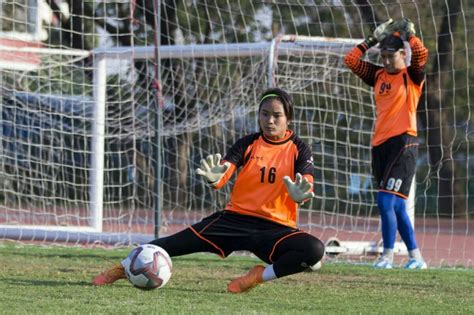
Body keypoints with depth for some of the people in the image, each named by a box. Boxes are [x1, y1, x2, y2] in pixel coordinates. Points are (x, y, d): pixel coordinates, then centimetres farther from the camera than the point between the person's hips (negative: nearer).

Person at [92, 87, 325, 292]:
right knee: (178, 243, -15)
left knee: (314, 250, -32)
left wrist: (300, 194, -41)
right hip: (234, 219, 2)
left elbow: (306, 183, -15)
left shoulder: (299, 149, -1)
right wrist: (214, 178, -36)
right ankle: (126, 267, 3)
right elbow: (225, 172, -10)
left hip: (276, 228, -1)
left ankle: (261, 275, -18)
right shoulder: (248, 144, 3)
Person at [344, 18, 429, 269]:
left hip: (403, 143, -7)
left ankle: (388, 255, -8)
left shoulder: (412, 76, 1)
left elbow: (421, 55, -18)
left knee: (386, 200, -15)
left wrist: (409, 34, -11)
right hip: (380, 145, 7)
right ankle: (416, 257, 15)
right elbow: (350, 60, 15)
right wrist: (374, 39, 12)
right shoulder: (378, 75, 16)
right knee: (396, 206, 8)